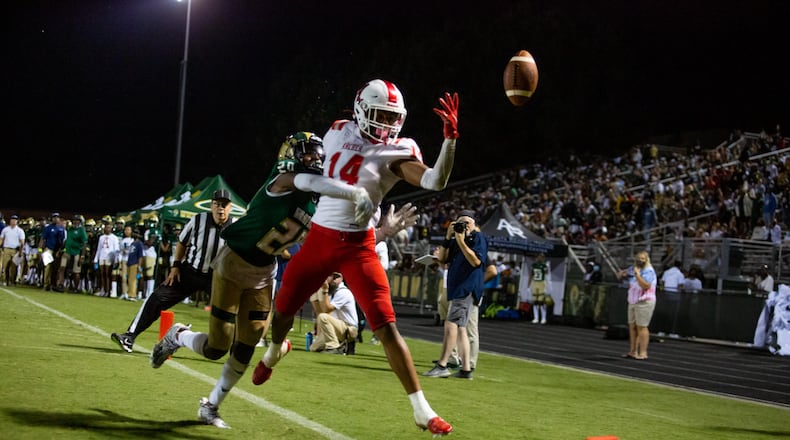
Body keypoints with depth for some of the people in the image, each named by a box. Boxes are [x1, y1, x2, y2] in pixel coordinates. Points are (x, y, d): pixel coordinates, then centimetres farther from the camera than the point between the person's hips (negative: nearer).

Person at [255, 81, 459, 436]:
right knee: (284, 309, 17)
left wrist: (451, 138, -35)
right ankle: (274, 351, 55)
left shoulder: (396, 152, -10)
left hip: (358, 246, -3)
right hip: (319, 238, 4)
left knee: (386, 327, -11)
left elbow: (436, 182, -26)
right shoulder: (337, 133, 1)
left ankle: (422, 411, -6)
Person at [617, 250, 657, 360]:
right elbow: (619, 276, 20)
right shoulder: (633, 269, 13)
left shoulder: (649, 271, -10)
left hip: (644, 303, -8)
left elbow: (646, 285, -24)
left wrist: (637, 274, -26)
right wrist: (623, 274, -3)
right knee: (632, 326, 7)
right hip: (633, 302, 8)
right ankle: (633, 351, 12)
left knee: (641, 327, -10)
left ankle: (643, 353, -9)